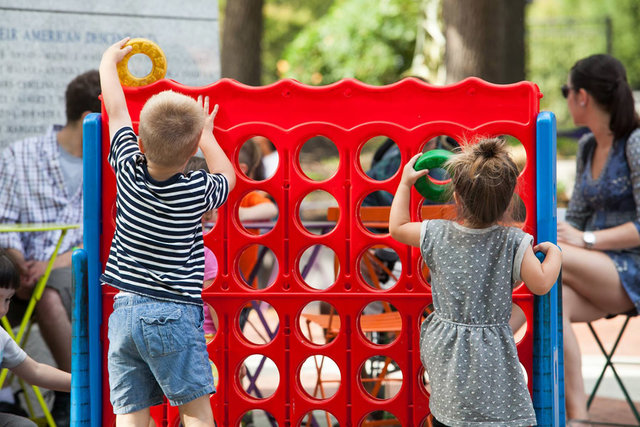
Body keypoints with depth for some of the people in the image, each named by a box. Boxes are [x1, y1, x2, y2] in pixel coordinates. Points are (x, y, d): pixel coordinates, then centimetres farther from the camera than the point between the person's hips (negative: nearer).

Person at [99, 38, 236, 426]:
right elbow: (227, 176, 16)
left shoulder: (129, 170, -3)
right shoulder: (197, 191, -9)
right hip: (173, 313, -3)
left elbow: (116, 110, 15)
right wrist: (207, 137, 31)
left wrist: (109, 61, 30)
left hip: (123, 311, 4)